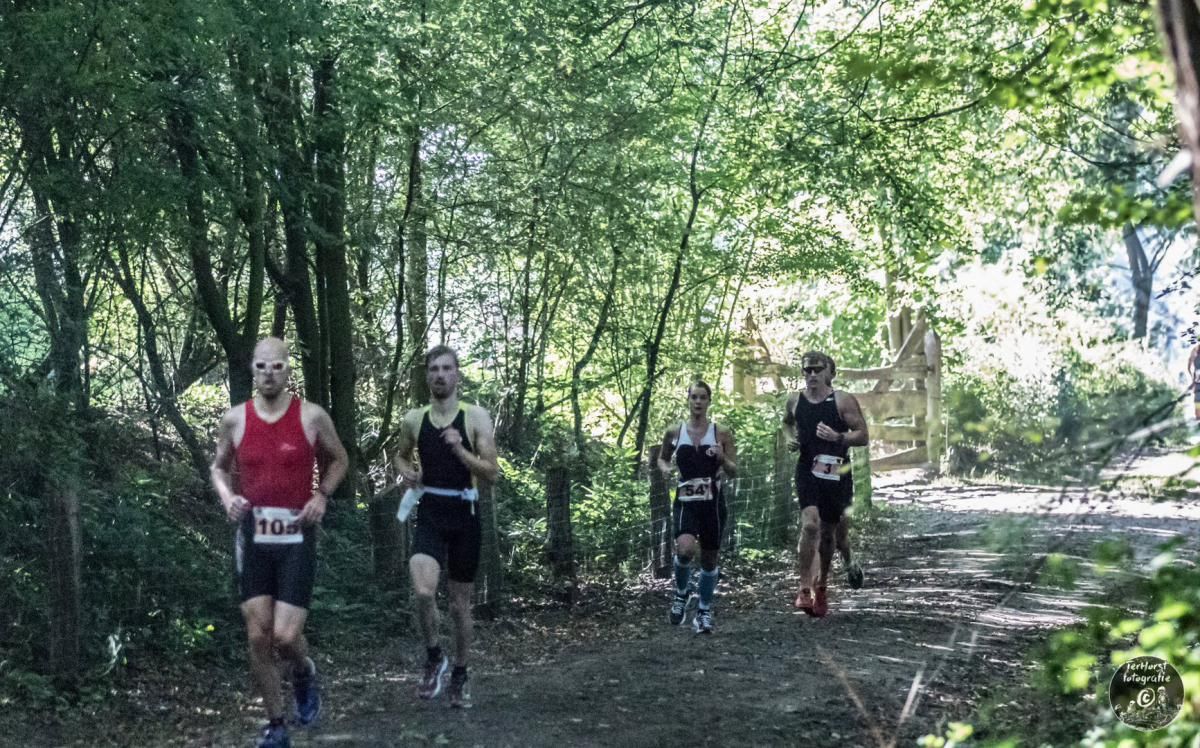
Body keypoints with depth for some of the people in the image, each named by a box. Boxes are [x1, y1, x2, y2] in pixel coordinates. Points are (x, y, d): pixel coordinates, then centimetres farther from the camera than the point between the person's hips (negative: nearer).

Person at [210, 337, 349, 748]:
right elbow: (218, 467, 16)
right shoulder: (235, 419, 1)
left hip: (296, 539, -2)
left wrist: (321, 495, -5)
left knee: (285, 636, -11)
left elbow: (338, 460, 12)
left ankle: (305, 673, 26)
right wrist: (227, 497, -4)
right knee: (258, 637, 2)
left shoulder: (312, 416, -5)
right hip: (252, 540, 2)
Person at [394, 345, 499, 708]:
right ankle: (434, 658, 3)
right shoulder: (413, 419, 4)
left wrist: (459, 449, -21)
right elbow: (401, 455, 23)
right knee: (423, 592, -22)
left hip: (463, 514, -1)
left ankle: (459, 676, 28)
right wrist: (405, 472, 1)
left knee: (460, 603, 9)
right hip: (430, 514, 1)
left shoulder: (476, 417, -3)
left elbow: (492, 473, -6)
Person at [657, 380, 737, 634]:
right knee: (685, 549, -24)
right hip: (686, 501, -1)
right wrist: (664, 467, -4)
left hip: (712, 502, 1)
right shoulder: (674, 432, 2)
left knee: (710, 558, 8)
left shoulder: (721, 433, 0)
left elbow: (733, 471, 3)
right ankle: (681, 594, 5)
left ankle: (704, 612, 27)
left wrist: (722, 458, -18)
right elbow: (662, 457, 18)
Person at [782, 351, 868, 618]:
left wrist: (838, 437, -22)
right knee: (810, 523, -21)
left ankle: (822, 582, 36)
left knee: (829, 531, 12)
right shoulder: (795, 401, 5)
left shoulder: (843, 400, -5)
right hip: (807, 471, 0)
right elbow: (787, 422, 26)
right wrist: (790, 437, 6)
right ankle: (805, 589, -18)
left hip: (837, 473, 0)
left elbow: (862, 435, -5)